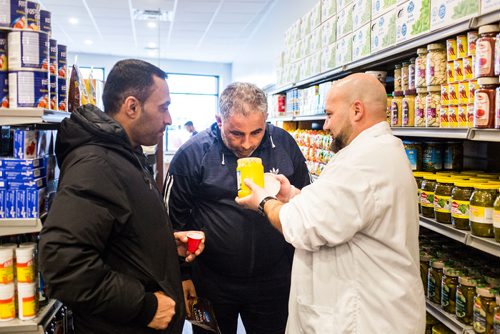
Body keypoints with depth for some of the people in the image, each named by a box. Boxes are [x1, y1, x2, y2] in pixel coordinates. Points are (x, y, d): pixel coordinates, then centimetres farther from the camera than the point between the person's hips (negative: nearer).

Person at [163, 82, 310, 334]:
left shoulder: (284, 145, -5)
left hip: (274, 281, 2)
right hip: (212, 283, -1)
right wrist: (183, 277, -1)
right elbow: (173, 220, -3)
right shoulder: (193, 154, -12)